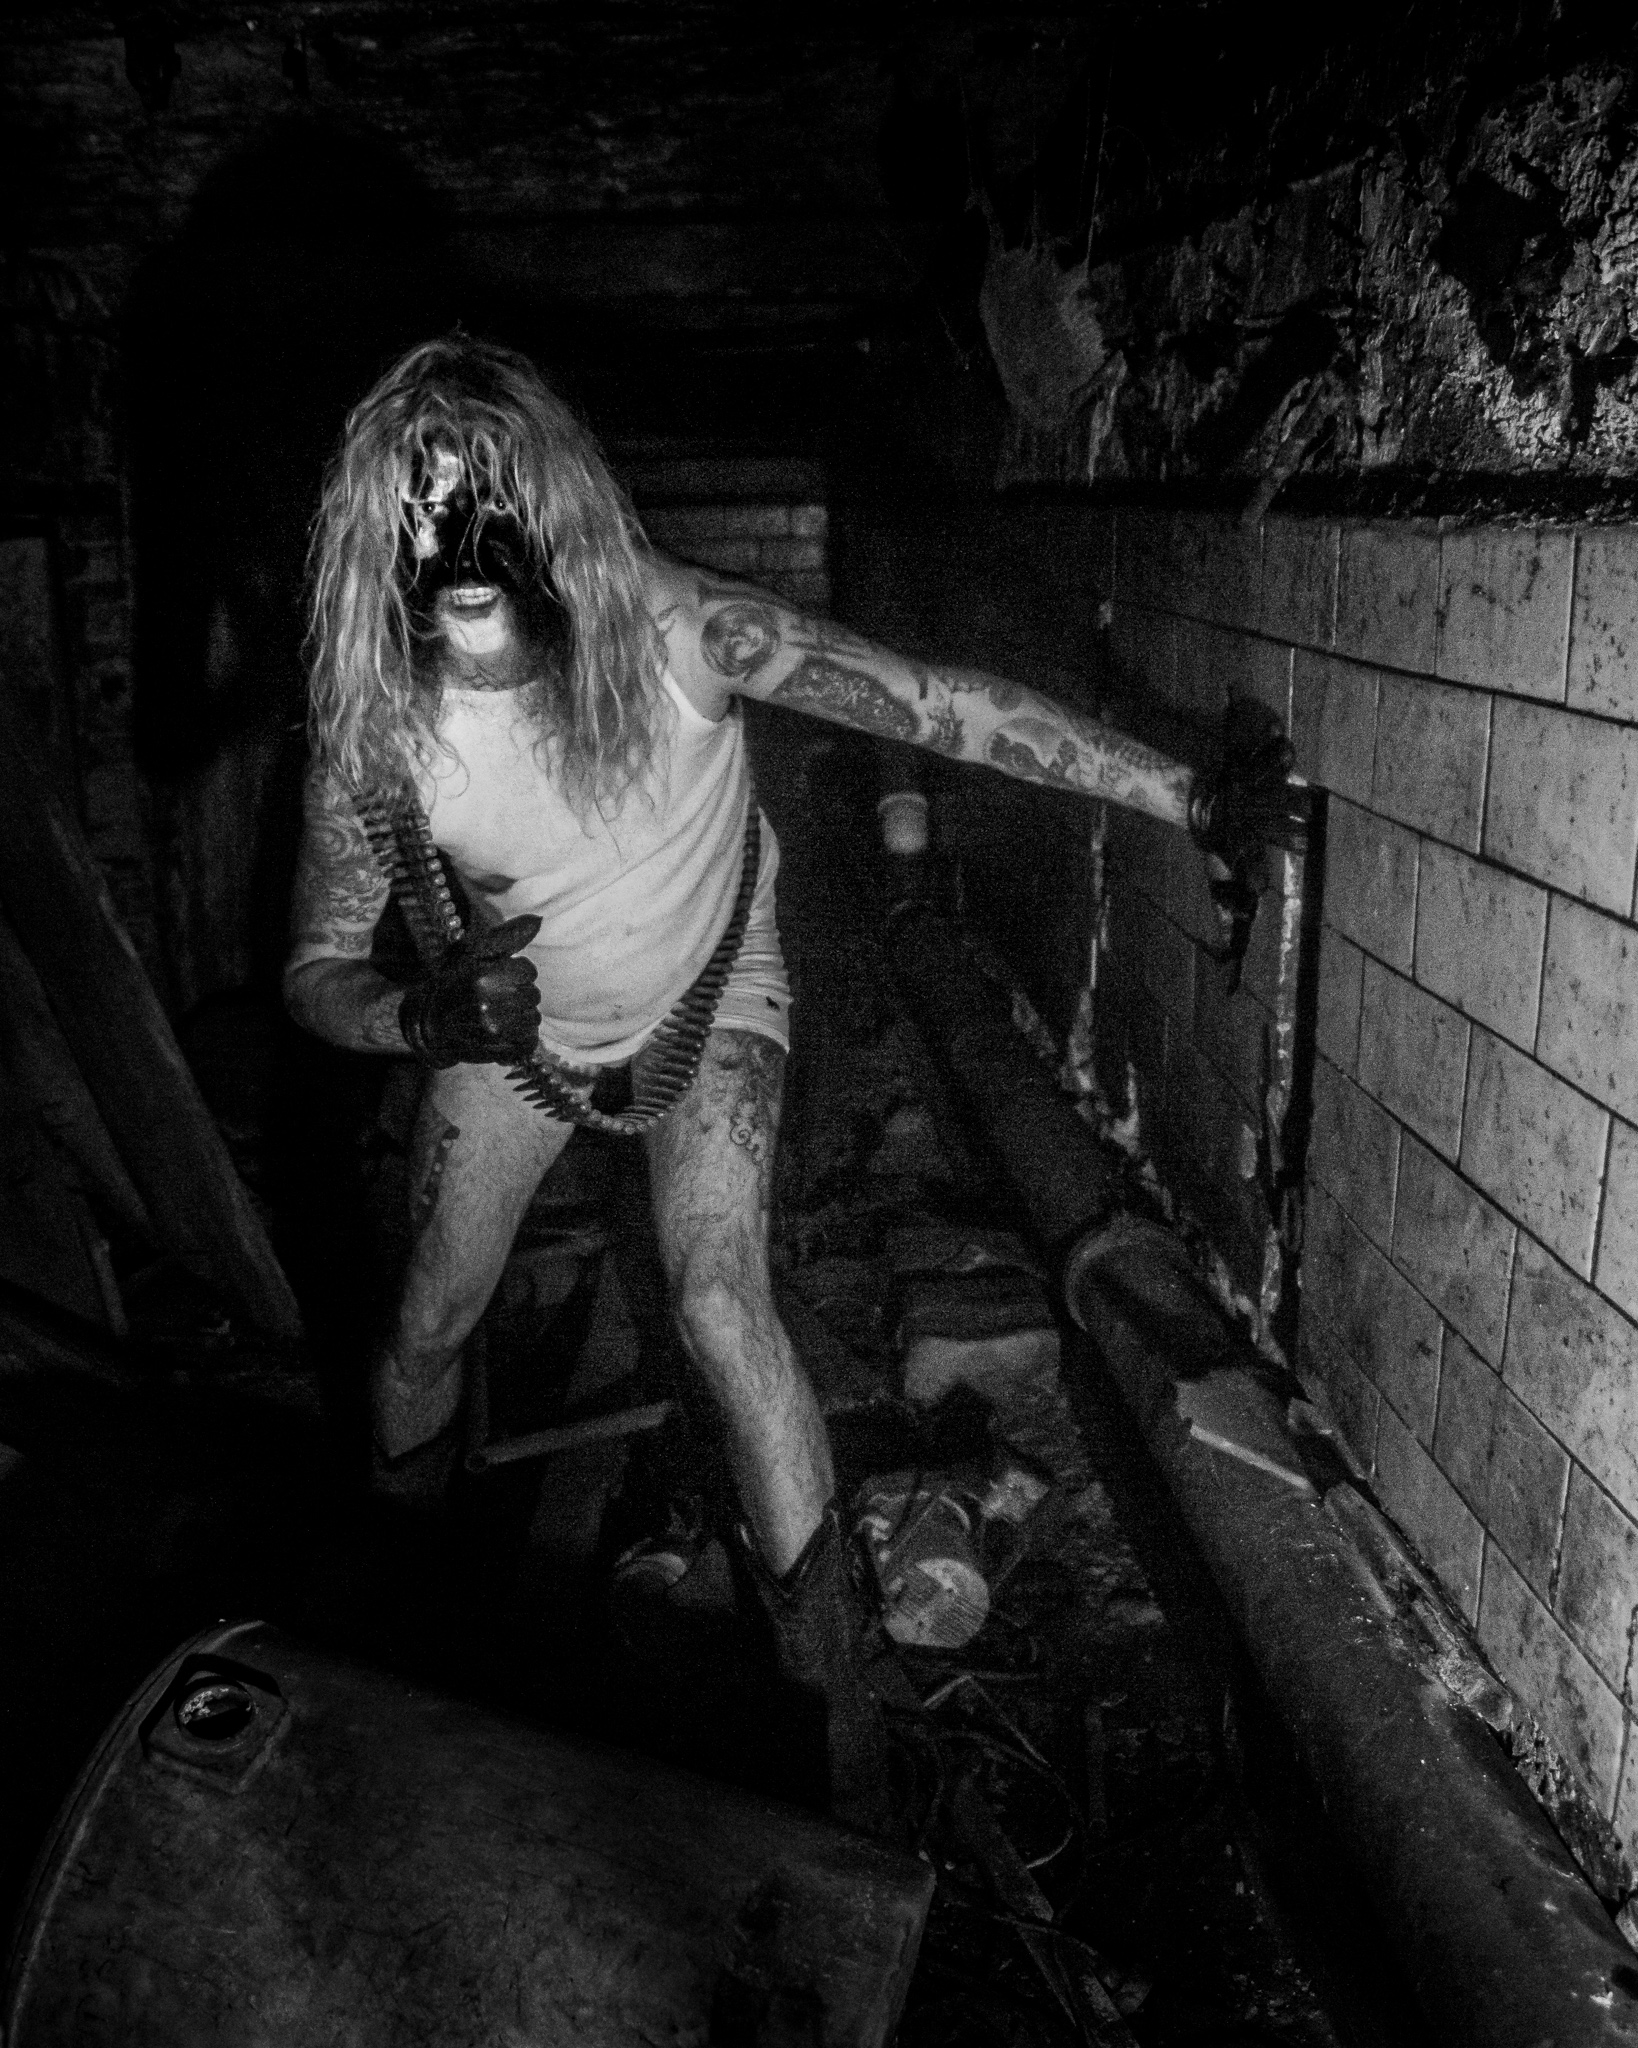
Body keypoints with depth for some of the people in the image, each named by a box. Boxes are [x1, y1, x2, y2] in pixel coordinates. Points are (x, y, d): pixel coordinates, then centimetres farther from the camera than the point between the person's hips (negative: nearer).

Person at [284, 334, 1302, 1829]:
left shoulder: (667, 630, -32)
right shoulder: (374, 727, -27)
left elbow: (936, 703, -30)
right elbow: (319, 971, -18)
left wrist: (1186, 798, -29)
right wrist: (421, 1018, -42)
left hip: (705, 994, -2)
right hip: (515, 1025, 3)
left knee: (719, 1298, -23)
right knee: (431, 1327, 11)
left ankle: (839, 1702, -7)